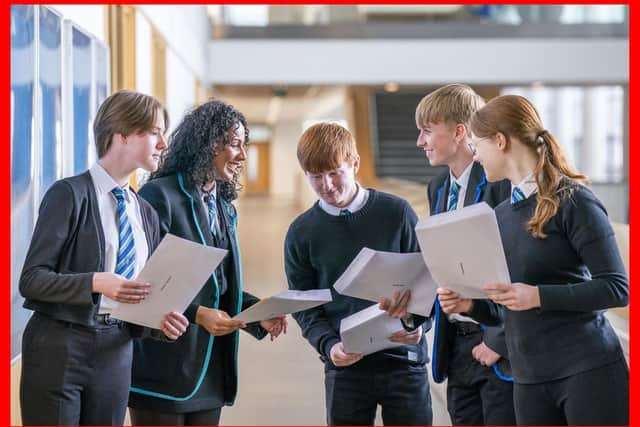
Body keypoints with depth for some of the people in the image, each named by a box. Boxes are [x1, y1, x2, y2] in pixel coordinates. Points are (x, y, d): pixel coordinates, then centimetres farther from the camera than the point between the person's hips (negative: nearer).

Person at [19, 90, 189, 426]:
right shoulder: (70, 195, -7)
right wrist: (96, 282, -26)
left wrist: (159, 320, -6)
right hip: (59, 348, -6)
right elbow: (31, 278, -12)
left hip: (115, 352, 6)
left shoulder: (146, 213, 12)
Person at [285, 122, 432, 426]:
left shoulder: (397, 212, -1)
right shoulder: (301, 233, 2)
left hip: (403, 359, -1)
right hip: (345, 366, 1)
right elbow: (304, 306, 4)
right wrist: (329, 345, -14)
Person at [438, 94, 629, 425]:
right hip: (529, 380, 7)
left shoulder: (572, 200, -7)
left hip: (588, 370, -7)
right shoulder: (499, 216, 14)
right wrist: (470, 305, 0)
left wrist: (538, 296, -20)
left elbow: (617, 288, -13)